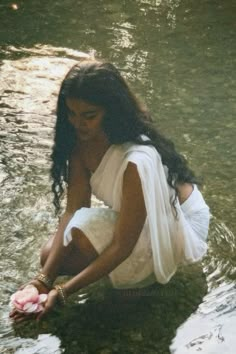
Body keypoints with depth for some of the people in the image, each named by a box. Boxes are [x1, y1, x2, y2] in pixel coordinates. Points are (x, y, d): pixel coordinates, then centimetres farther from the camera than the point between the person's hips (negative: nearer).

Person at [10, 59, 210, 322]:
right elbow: (73, 210, -17)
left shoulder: (136, 161, -38)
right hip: (131, 215, 7)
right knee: (50, 256, -6)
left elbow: (122, 246, -33)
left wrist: (62, 292, -34)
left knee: (82, 234, -29)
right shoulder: (81, 141, -16)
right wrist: (44, 279, -26)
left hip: (178, 223, -7)